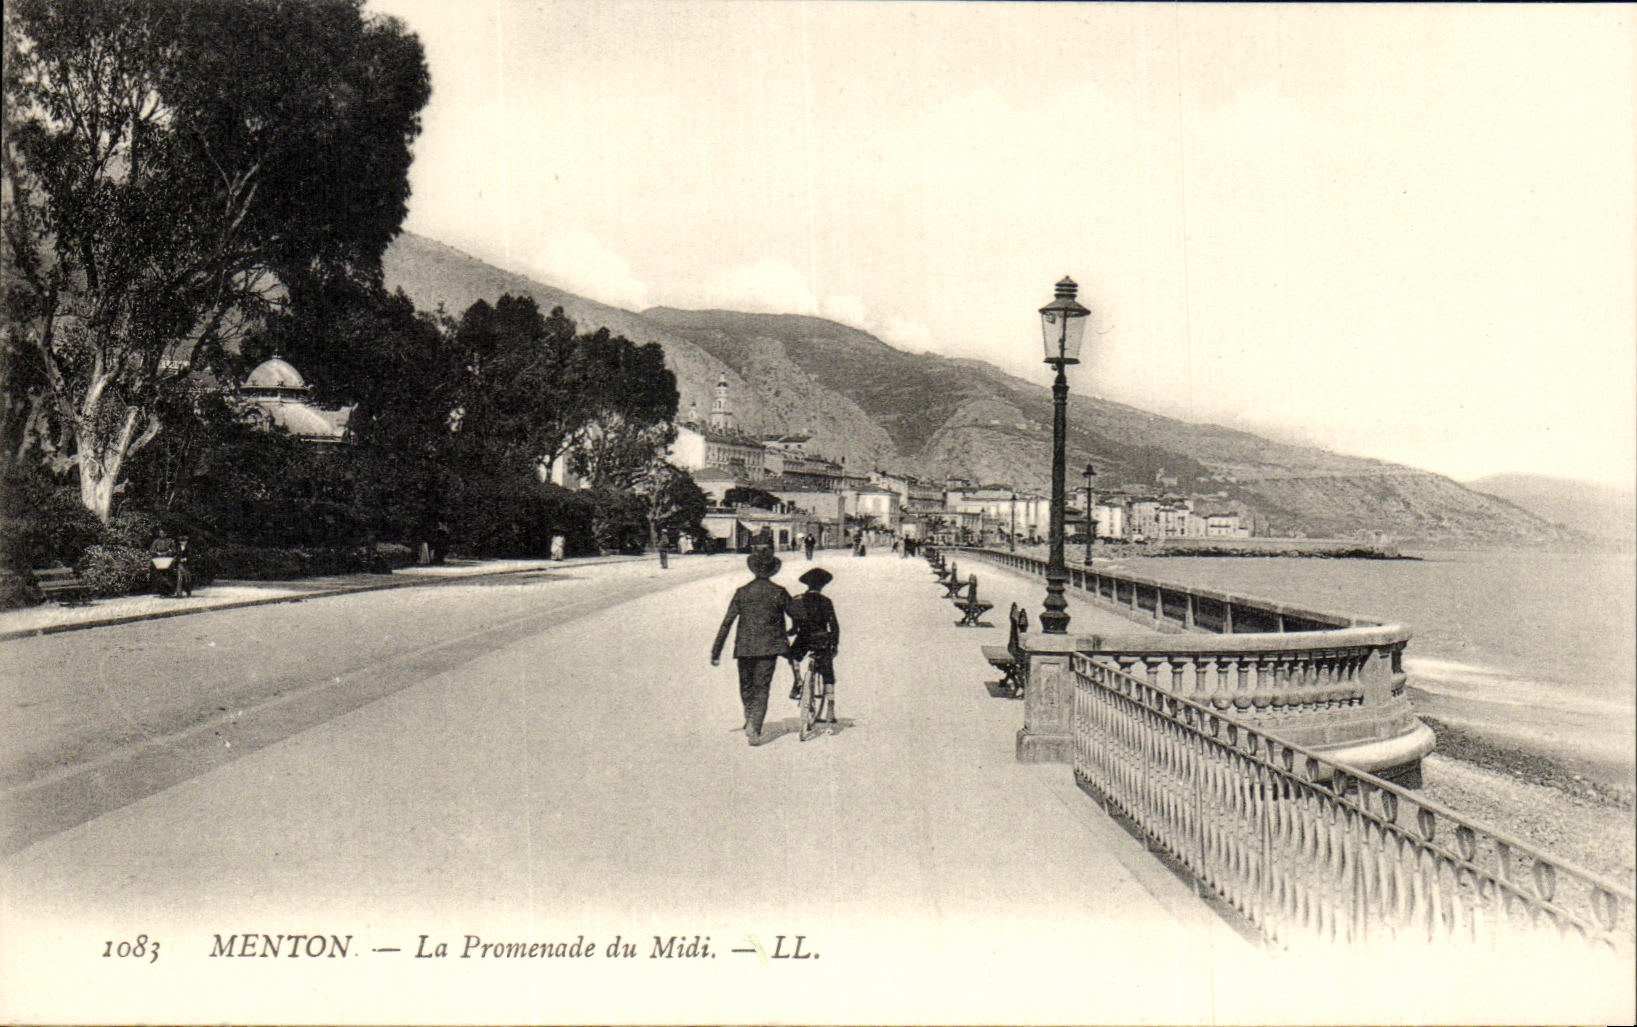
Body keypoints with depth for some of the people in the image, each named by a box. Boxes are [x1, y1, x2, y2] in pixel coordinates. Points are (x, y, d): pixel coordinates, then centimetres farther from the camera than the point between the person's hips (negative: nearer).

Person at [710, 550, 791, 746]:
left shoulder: (742, 592, 0)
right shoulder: (779, 593, -3)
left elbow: (727, 623, -1)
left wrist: (716, 651, 2)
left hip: (744, 647, 1)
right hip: (769, 647, -1)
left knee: (746, 685, 20)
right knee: (762, 688, 1)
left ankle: (750, 719, 30)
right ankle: (754, 731, -8)